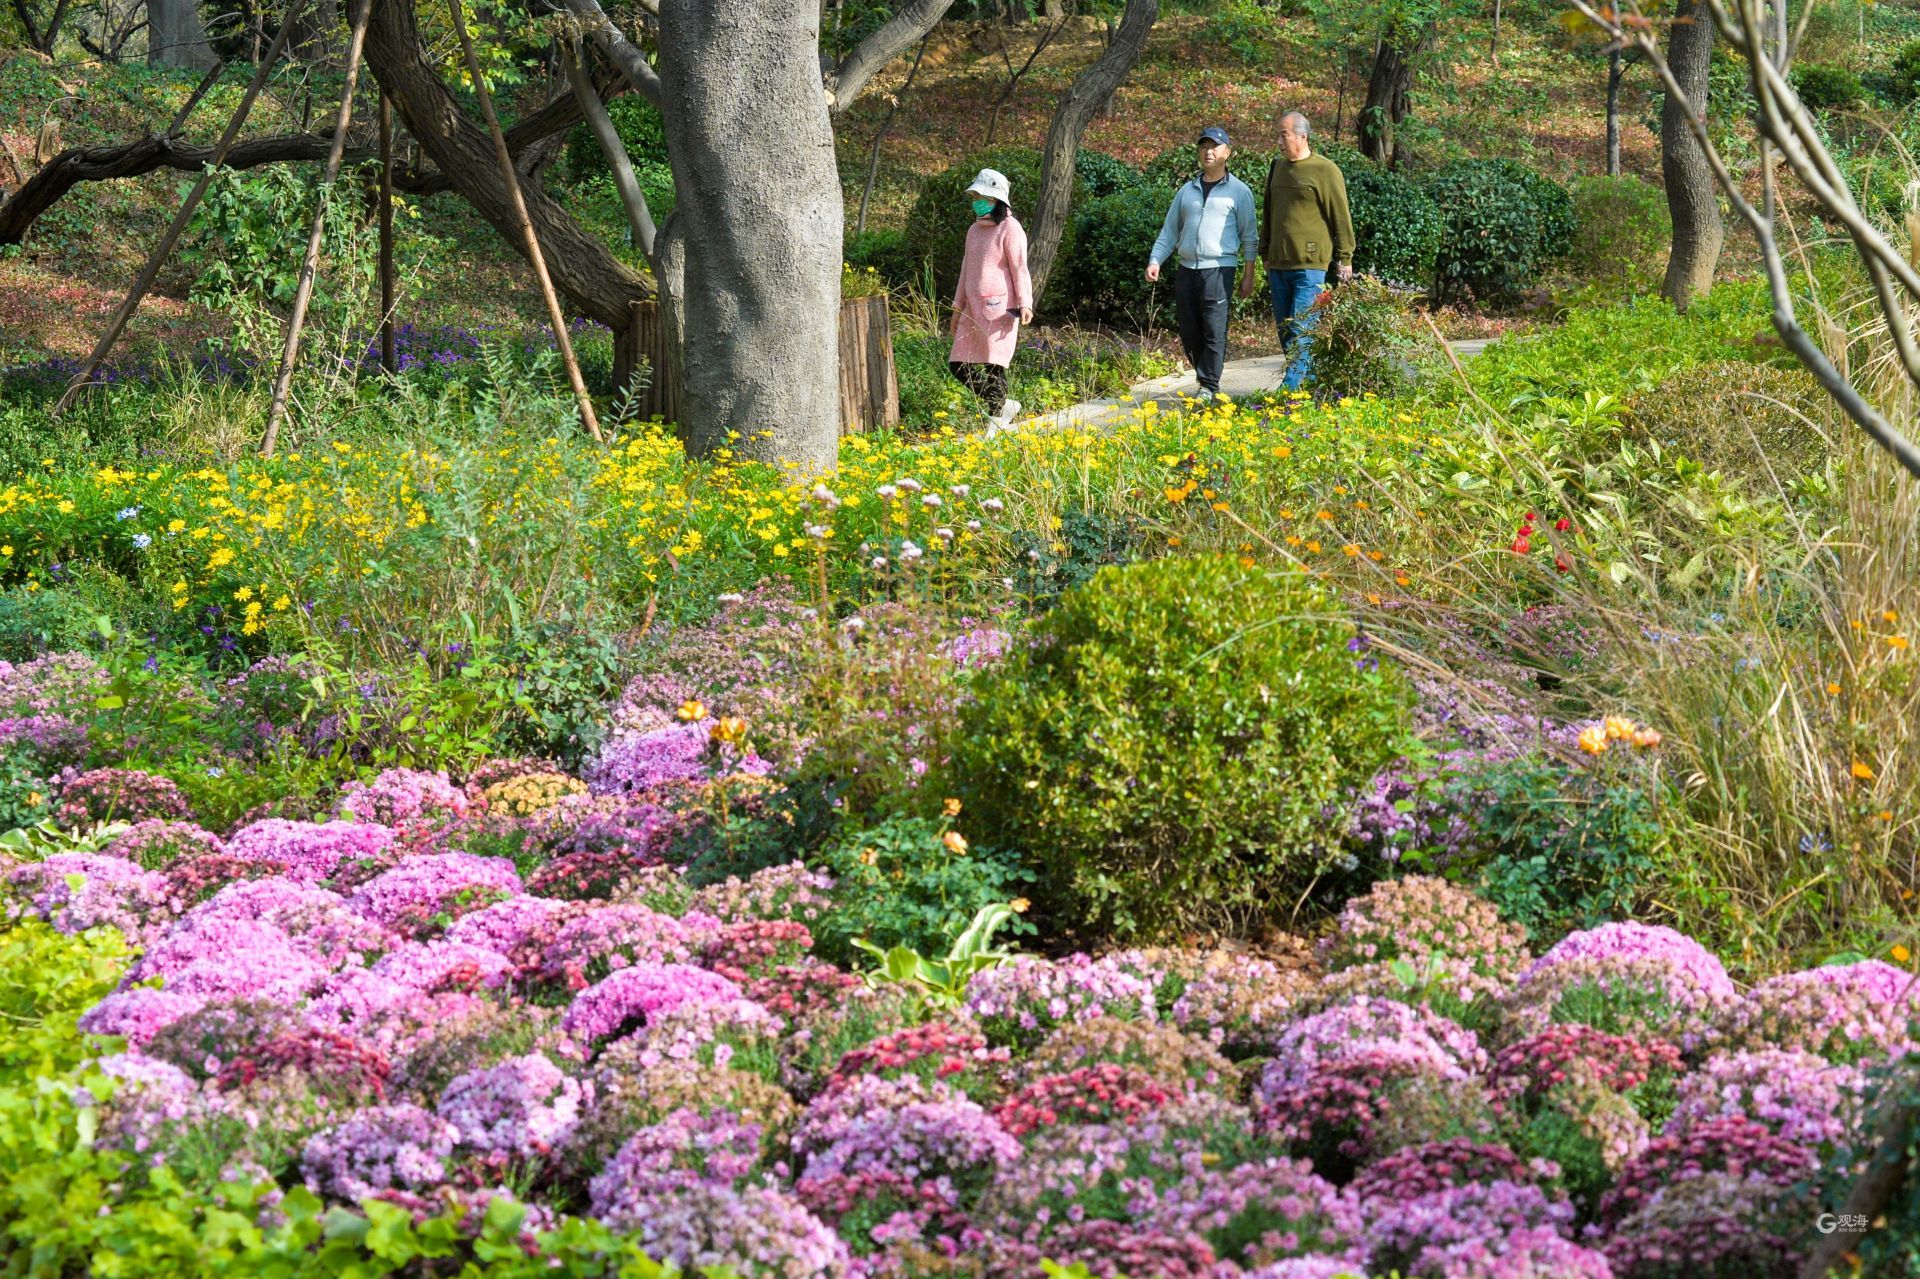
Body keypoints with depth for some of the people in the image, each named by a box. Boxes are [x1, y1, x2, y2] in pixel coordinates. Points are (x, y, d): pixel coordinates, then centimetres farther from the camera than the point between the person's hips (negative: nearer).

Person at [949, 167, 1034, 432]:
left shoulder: (1009, 229, -6)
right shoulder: (974, 230, 17)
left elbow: (1019, 268, -10)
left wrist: (1025, 304, -20)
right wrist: (958, 307, 24)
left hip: (999, 307, -8)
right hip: (973, 309, 8)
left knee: (994, 366, -7)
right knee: (958, 366, 2)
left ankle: (994, 425, 3)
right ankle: (1004, 405, 16)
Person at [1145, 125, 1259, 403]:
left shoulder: (1239, 192, 6)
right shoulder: (1187, 191, 17)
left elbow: (1248, 236, 5)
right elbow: (1169, 231, 18)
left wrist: (1249, 275, 0)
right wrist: (1155, 260, 4)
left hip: (1219, 269, -5)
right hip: (1186, 270, 5)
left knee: (1214, 332, -10)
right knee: (1189, 334, 5)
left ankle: (1209, 387, -7)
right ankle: (1204, 377, 19)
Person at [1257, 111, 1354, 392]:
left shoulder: (1325, 171, -6)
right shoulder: (1278, 167, 14)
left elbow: (1341, 218, -4)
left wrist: (1344, 259, -4)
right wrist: (1265, 253, 22)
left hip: (1310, 266, -7)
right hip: (1278, 264, 7)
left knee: (1302, 331, -12)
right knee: (1284, 330, 8)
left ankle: (1291, 389, -17)